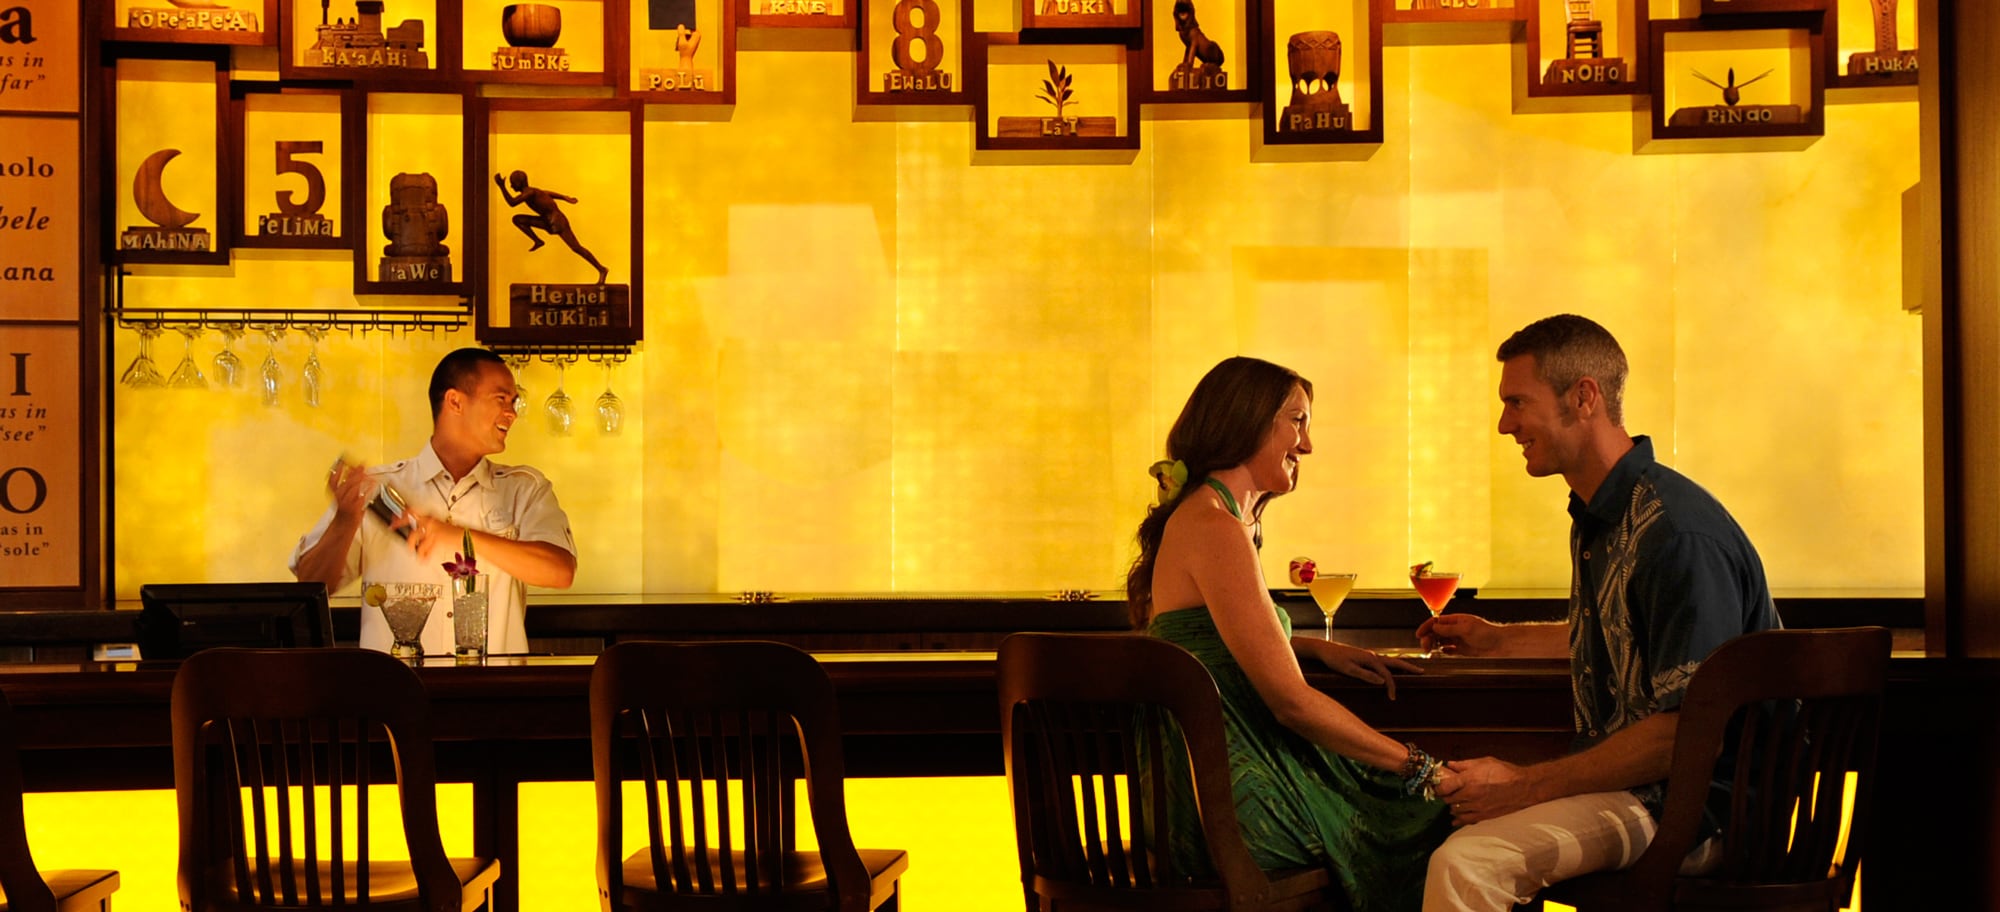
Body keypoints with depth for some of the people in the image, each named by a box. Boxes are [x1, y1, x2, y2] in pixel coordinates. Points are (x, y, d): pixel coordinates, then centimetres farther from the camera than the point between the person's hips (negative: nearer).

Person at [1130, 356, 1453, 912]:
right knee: (1442, 832, -4)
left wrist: (1317, 647, 16)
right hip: (1232, 799, -10)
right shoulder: (1214, 528, -17)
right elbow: (1290, 700, -19)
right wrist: (1418, 766, -11)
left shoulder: (1196, 518, 15)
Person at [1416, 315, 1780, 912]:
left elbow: (1683, 732, -24)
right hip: (1621, 773, 10)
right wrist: (1498, 640, 35)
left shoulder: (1678, 535, -22)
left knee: (1466, 861, -28)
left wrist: (1524, 785, -21)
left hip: (1691, 808, -10)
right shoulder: (1596, 518, 10)